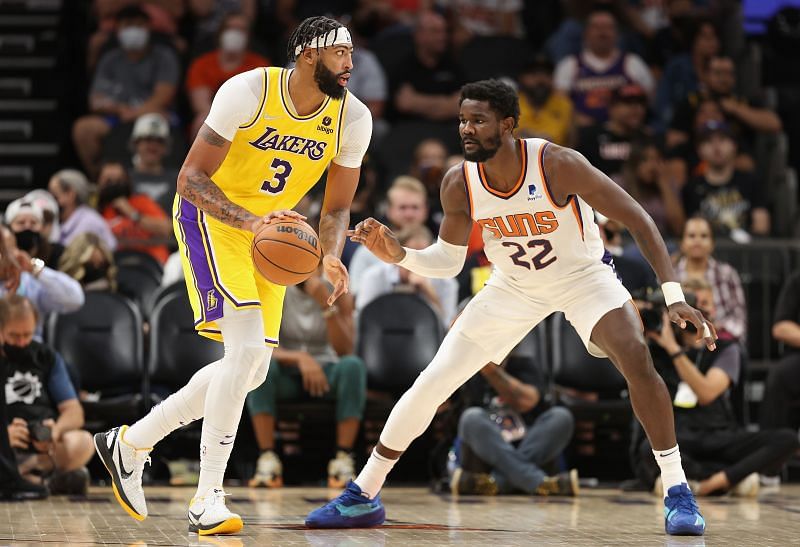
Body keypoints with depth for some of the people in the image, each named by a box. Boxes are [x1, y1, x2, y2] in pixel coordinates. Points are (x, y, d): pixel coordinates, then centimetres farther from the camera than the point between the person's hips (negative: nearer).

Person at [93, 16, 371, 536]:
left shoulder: (353, 118, -9)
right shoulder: (249, 92, -24)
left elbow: (337, 207, 0)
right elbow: (191, 177, -22)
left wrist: (332, 257, -21)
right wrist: (249, 221, -37)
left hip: (272, 231, 7)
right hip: (210, 218, -7)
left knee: (252, 368, 7)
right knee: (247, 349, -22)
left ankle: (132, 442, 23)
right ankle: (208, 499, -17)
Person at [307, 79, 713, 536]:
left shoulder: (557, 165, -31)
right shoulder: (459, 184, -19)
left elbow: (639, 221, -26)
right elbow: (447, 262, -4)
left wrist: (674, 296, -34)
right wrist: (399, 255, -24)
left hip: (582, 275, -3)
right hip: (514, 285, 3)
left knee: (636, 357, -29)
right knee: (432, 381, -2)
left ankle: (677, 491, -16)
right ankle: (362, 497, 11)